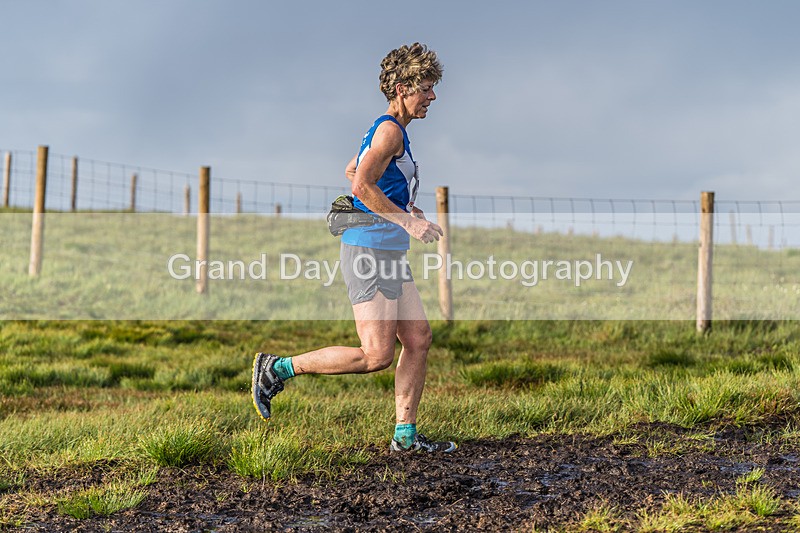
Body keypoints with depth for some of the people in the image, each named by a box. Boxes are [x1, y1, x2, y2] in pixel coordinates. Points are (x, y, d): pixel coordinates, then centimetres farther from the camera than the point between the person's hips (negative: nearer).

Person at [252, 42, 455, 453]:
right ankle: (277, 369, -1)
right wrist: (407, 222, -23)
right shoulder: (390, 130, -13)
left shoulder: (385, 131, 18)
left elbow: (351, 172, 31)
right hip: (370, 252, -11)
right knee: (376, 355, -10)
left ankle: (405, 435, 10)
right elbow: (362, 186, -25)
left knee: (418, 338, 6)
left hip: (389, 255, 11)